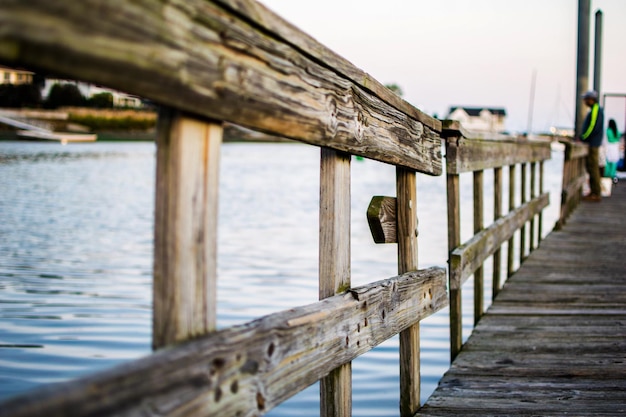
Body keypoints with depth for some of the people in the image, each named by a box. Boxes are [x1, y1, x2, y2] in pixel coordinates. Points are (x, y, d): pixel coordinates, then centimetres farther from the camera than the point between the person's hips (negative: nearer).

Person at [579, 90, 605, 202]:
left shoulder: (596, 110, -14)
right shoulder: (595, 109, 18)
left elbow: (593, 127, -22)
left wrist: (583, 138, -15)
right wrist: (583, 138, 15)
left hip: (592, 144, -11)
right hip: (591, 144, 11)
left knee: (593, 168, -9)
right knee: (591, 168, 12)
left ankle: (596, 194, -9)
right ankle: (594, 192, 16)